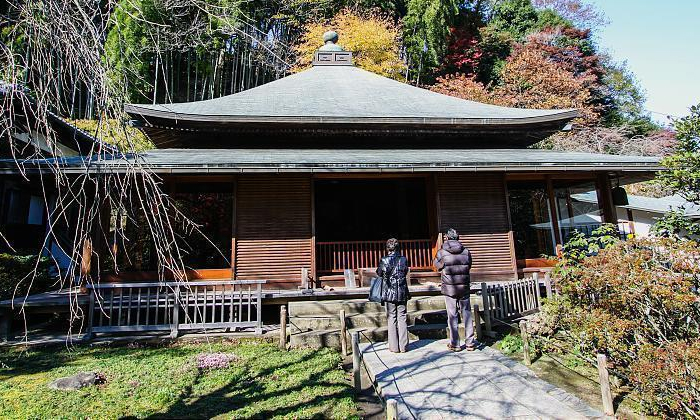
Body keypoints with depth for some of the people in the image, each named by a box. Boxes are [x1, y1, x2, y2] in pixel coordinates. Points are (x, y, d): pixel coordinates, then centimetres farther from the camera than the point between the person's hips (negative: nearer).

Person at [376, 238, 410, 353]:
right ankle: (403, 346, 15)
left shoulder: (384, 260, -10)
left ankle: (394, 347, 11)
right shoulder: (404, 259, -3)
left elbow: (379, 274, 2)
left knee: (391, 319, 7)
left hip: (389, 293, -2)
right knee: (402, 318, 10)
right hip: (402, 293, 2)